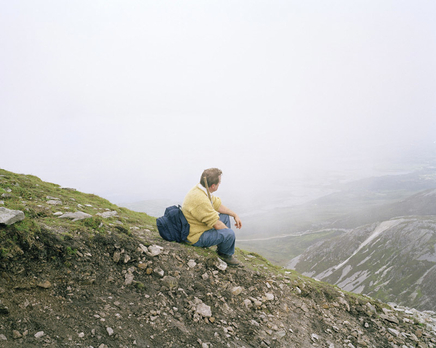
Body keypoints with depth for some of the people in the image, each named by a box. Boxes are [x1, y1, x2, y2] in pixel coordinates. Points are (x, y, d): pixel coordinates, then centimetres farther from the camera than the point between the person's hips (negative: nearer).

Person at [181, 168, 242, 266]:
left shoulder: (200, 188, -3)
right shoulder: (200, 200, -34)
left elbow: (217, 204, 11)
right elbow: (217, 225, -26)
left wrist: (235, 215, 9)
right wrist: (229, 232, -8)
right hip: (196, 237, -11)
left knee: (225, 216, 17)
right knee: (229, 233, -22)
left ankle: (221, 247, 26)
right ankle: (225, 254, 10)